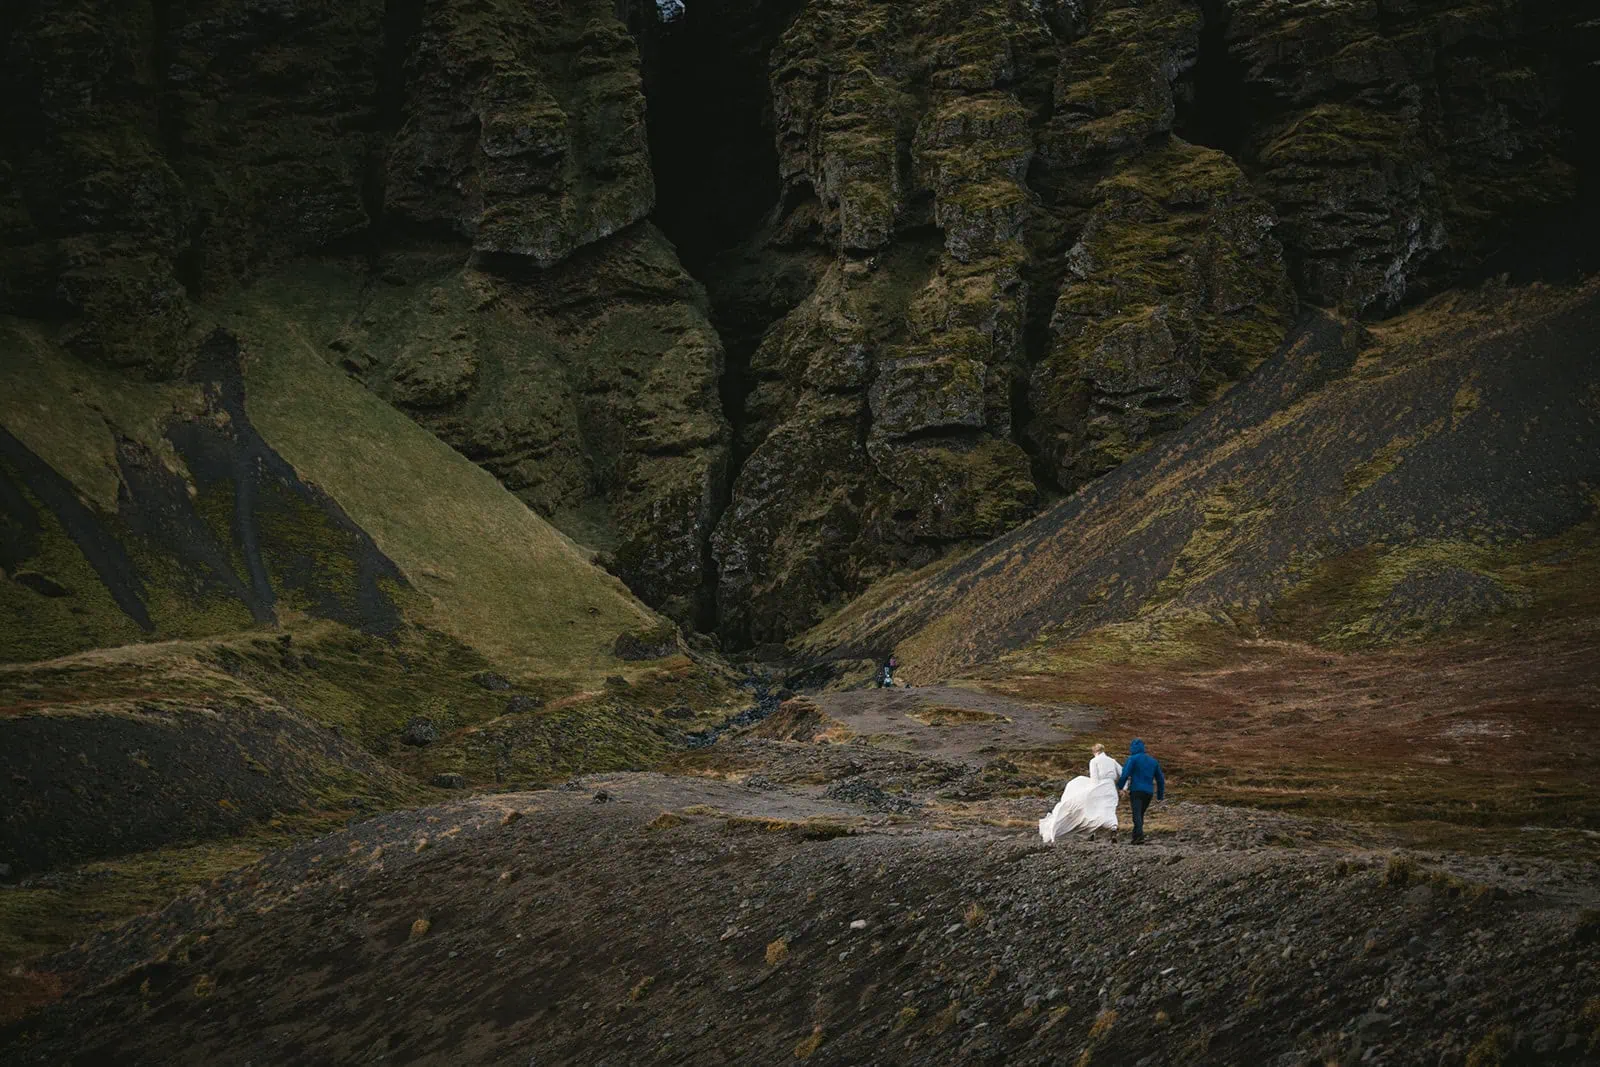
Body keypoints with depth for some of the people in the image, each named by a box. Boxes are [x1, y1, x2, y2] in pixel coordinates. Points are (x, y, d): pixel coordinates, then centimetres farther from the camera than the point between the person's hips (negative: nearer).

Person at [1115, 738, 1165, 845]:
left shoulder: (1133, 759, -1)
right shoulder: (1153, 761, 17)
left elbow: (1125, 774, -11)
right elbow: (1160, 779, 20)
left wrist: (1119, 787, 1)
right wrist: (1160, 795, 26)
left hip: (1136, 791, -5)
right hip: (1148, 792, 5)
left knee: (1137, 815, -13)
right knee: (1141, 814, 16)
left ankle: (1140, 836, -29)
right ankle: (1135, 837, 17)